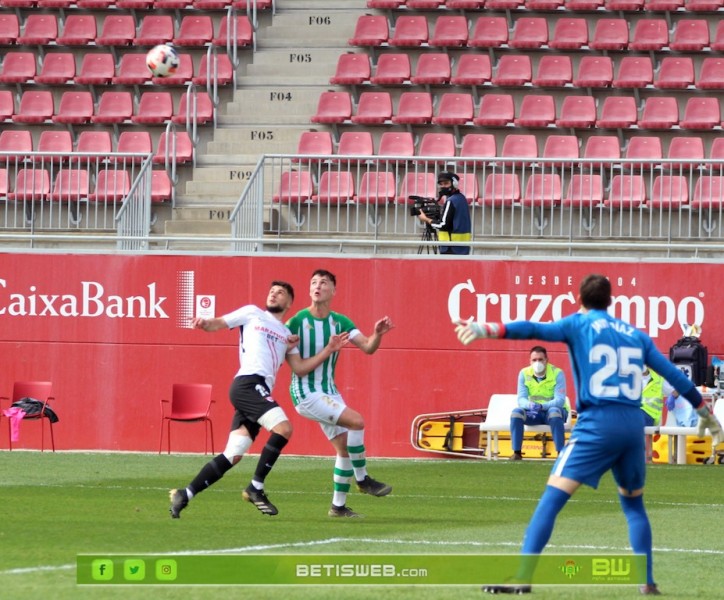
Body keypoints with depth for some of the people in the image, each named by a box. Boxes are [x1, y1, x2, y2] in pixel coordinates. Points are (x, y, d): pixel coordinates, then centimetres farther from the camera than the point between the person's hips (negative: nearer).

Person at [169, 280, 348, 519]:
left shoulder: (287, 335, 28)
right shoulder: (252, 313, 14)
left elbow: (301, 368, 20)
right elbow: (219, 323, 11)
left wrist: (329, 350, 12)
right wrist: (204, 324, -12)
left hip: (261, 392, 7)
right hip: (249, 382, -7)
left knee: (233, 455, -1)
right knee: (283, 428, -23)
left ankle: (184, 495, 4)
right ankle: (255, 488, -15)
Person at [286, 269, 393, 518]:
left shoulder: (340, 322, 3)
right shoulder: (297, 321, -11)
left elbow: (367, 347, -4)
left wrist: (377, 334, -25)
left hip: (329, 392, 6)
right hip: (305, 392, -6)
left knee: (345, 446, 4)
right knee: (356, 421, -21)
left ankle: (338, 506, 15)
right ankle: (362, 479, -7)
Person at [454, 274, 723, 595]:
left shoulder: (579, 324, 6)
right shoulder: (636, 335, 19)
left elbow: (534, 330, -11)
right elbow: (674, 375, 21)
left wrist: (486, 330, -19)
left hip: (597, 424, -5)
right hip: (634, 424, 5)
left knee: (552, 497, -8)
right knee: (634, 503, 23)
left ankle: (522, 576, -19)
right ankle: (648, 581, 15)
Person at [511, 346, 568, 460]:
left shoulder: (557, 374, -13)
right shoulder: (524, 374, -4)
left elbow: (560, 400, -22)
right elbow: (521, 399, -10)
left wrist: (541, 406, -40)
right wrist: (530, 405, -36)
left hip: (553, 409, -3)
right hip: (533, 413, 3)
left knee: (554, 411, -38)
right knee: (516, 412, -27)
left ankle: (561, 453, -37)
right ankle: (517, 453, -25)